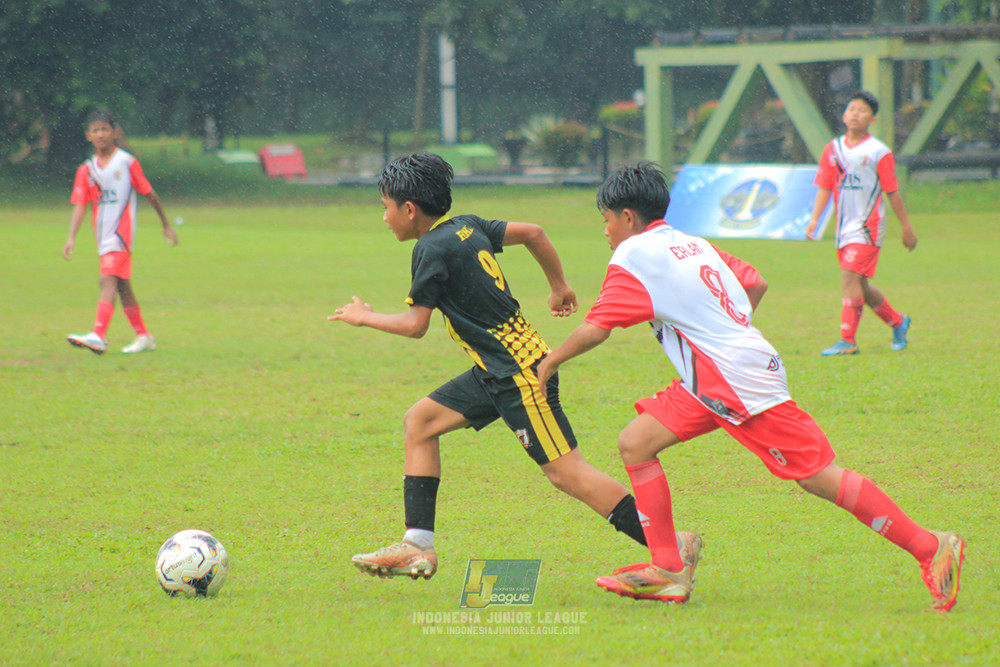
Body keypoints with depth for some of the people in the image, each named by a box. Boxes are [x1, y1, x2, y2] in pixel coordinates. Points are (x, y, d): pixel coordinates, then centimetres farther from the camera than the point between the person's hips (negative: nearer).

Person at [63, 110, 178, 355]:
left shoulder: (127, 162, -3)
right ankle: (144, 336, 22)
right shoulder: (87, 170, 9)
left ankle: (99, 337, -29)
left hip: (122, 231, -6)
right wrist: (71, 237, -9)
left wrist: (166, 224, 11)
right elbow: (80, 205, 3)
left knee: (108, 281, -19)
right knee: (122, 286, 12)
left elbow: (149, 194, 5)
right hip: (103, 236, 6)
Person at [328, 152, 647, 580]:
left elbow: (415, 324, -10)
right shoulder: (467, 227, 10)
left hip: (519, 373, -10)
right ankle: (418, 547, 9)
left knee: (565, 472, -10)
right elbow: (533, 233, 17)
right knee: (419, 422, 11)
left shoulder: (433, 249, -14)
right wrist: (559, 286, 28)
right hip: (496, 370, 10)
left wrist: (365, 317, 6)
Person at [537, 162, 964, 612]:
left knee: (818, 476, -7)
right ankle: (669, 572, 5)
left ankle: (931, 549, -5)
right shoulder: (693, 245, 16)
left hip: (741, 384, -9)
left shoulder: (633, 255, -8)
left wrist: (549, 363, 3)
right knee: (635, 444, 6)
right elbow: (755, 283, 19)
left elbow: (595, 330, -12)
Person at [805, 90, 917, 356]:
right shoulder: (833, 149, 9)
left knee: (850, 276, -18)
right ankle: (898, 322, 34)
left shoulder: (879, 152, -5)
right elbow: (824, 187, 10)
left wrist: (907, 228, 2)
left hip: (868, 226, -6)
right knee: (860, 286, 13)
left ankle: (848, 340, -18)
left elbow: (892, 192, -2)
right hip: (844, 227, 6)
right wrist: (814, 219, -2)